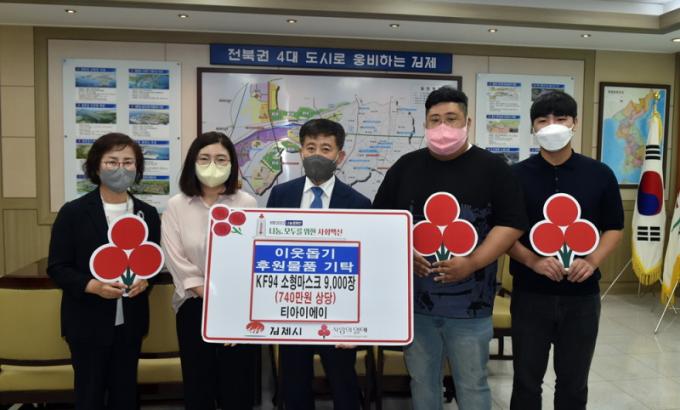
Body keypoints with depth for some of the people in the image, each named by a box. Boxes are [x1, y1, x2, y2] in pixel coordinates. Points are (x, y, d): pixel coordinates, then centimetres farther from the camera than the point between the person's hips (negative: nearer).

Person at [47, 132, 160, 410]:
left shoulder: (148, 214, 3)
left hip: (130, 321, 3)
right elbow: (57, 268, -7)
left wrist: (144, 281, -11)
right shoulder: (73, 212, -7)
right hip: (87, 322, -3)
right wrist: (93, 286, -23)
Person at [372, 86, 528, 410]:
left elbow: (512, 224, -5)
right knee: (422, 382, 17)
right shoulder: (405, 167, 6)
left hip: (470, 306, -2)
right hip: (415, 301, 3)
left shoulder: (492, 168, -1)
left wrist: (473, 262, -18)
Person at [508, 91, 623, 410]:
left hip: (582, 295, 1)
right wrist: (533, 261, -17)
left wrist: (593, 261, -11)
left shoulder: (600, 175, 1)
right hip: (530, 294, -1)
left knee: (574, 381, 16)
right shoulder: (517, 175, -3)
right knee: (527, 379, 12)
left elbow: (614, 228, 7)